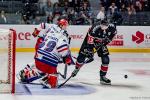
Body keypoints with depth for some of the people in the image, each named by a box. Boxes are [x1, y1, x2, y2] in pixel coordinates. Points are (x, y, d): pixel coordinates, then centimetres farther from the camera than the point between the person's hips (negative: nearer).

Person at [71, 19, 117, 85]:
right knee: (82, 56, -3)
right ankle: (76, 69, 28)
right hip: (90, 39, -3)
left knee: (105, 59, -9)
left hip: (101, 42, 4)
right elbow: (90, 42, -34)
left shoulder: (111, 27, -26)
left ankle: (102, 76, 4)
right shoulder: (95, 29, -39)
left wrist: (108, 39, -5)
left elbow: (114, 32, 2)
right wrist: (89, 52, -35)